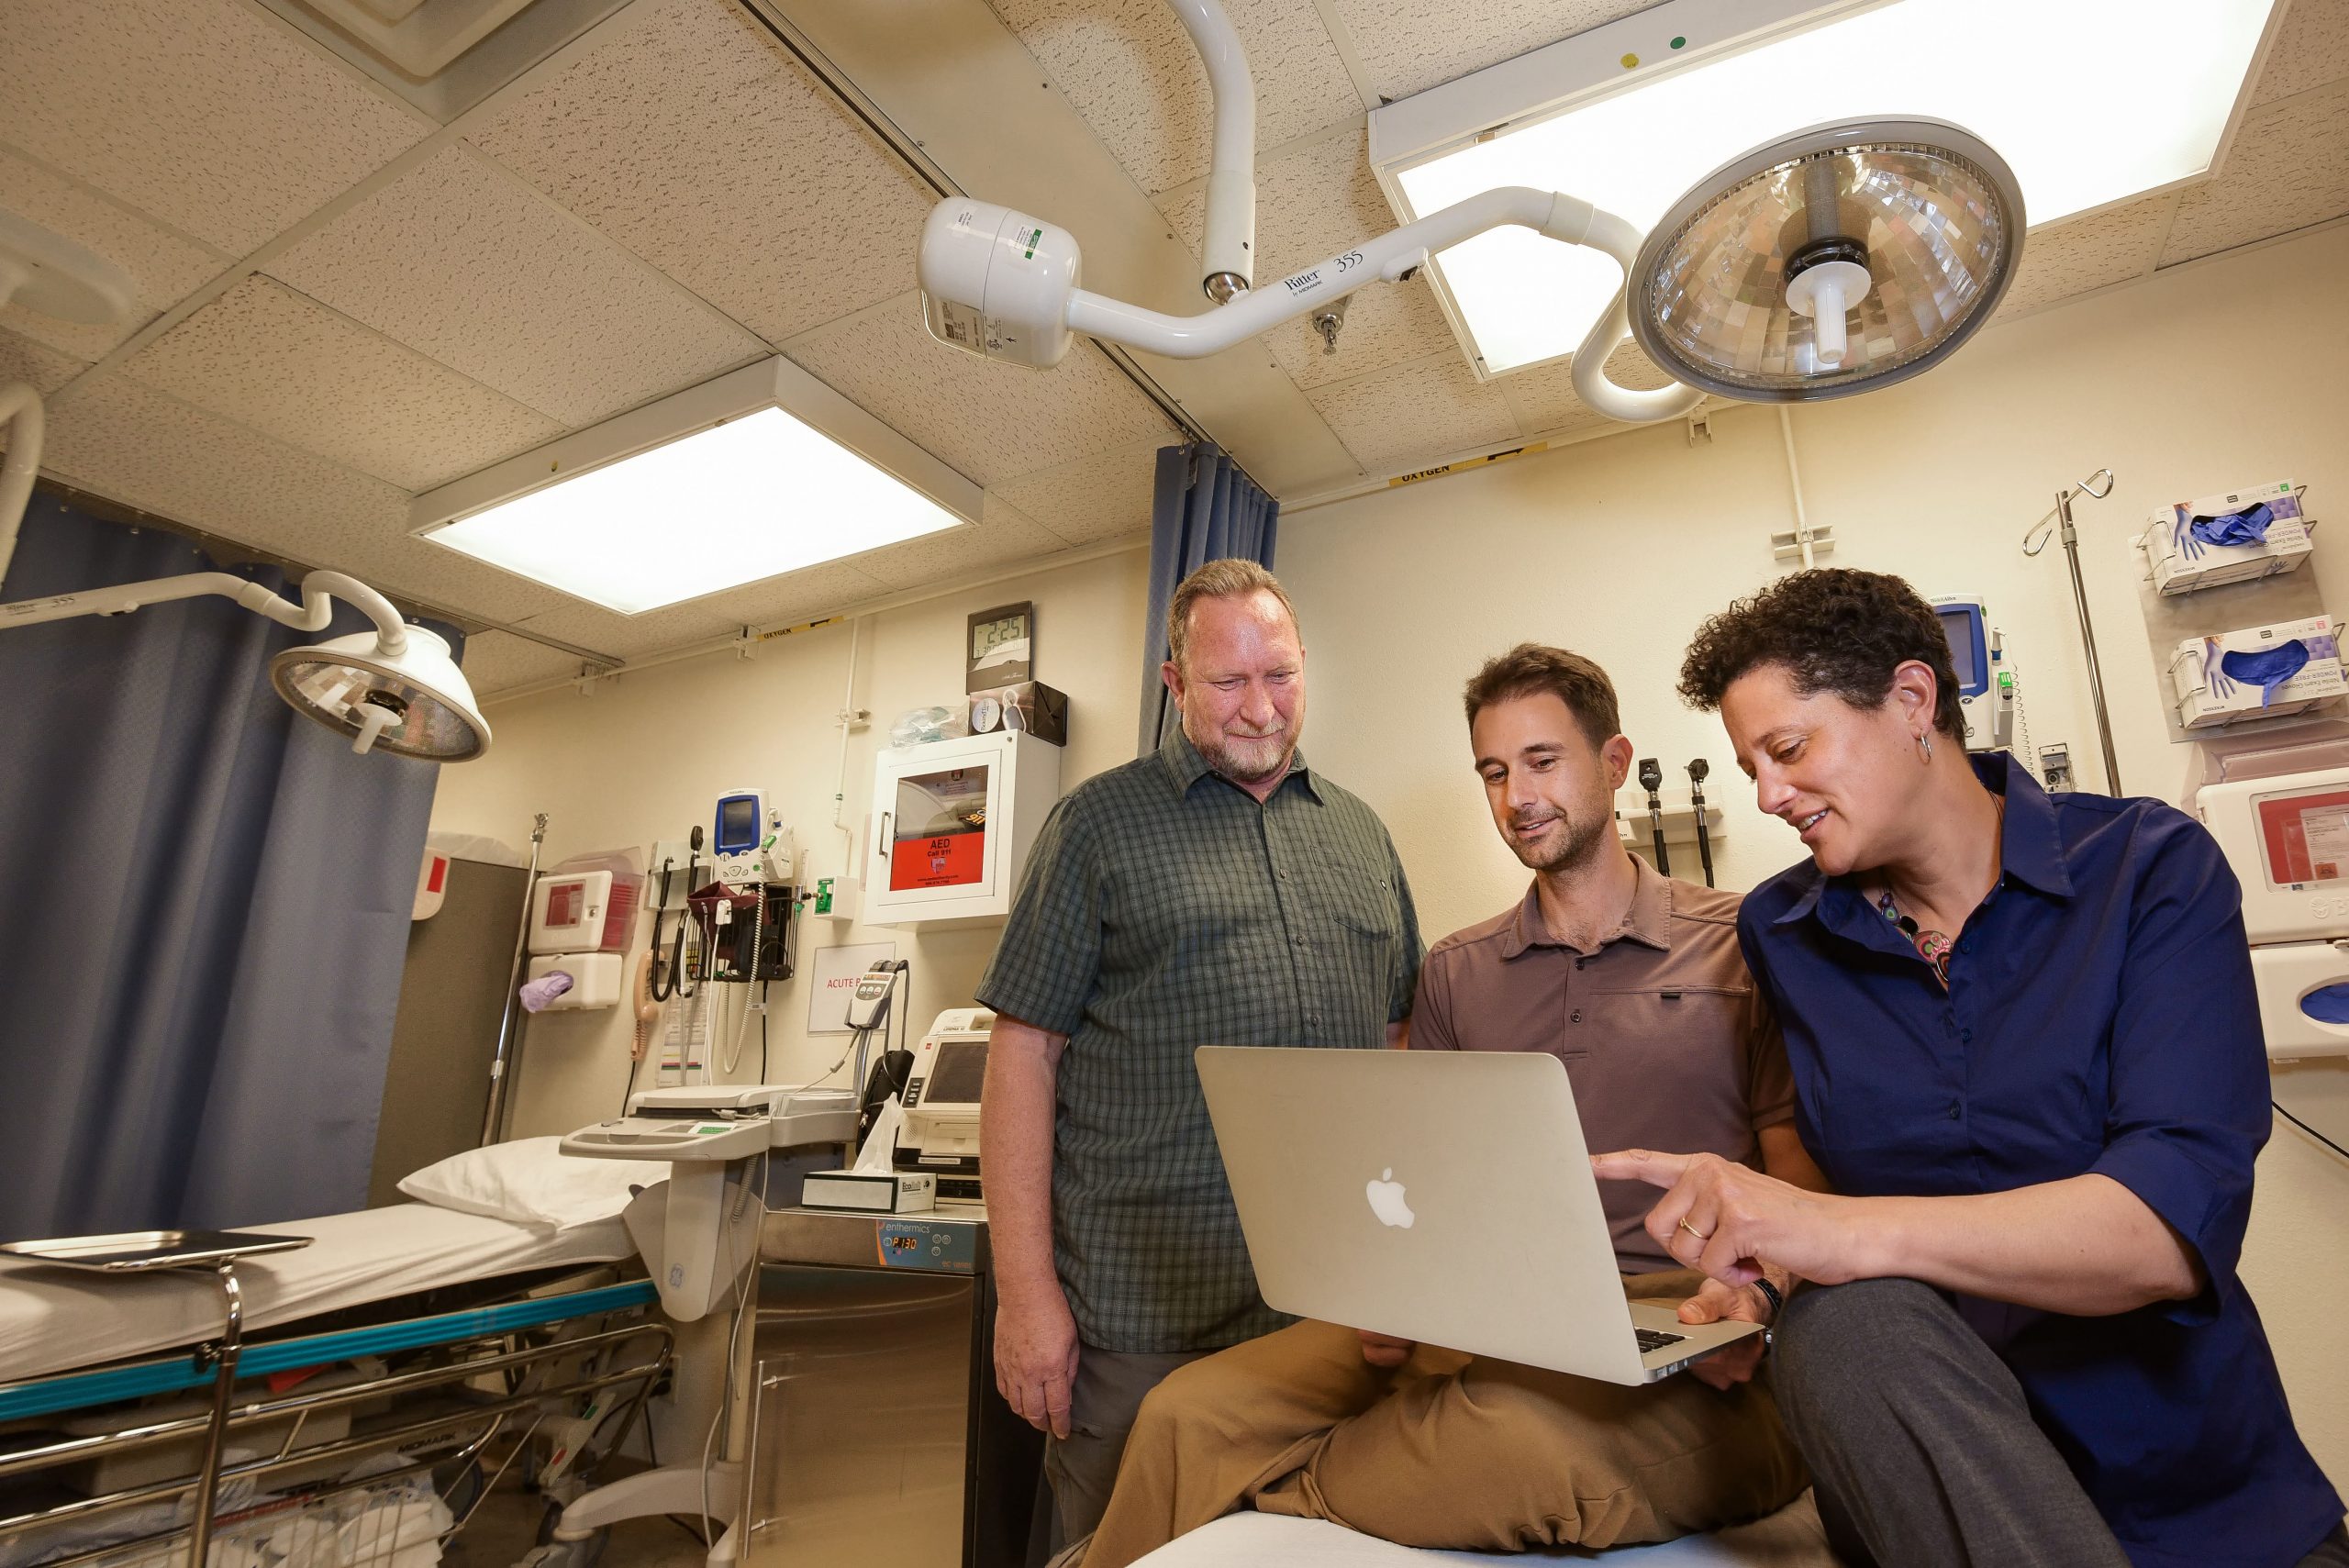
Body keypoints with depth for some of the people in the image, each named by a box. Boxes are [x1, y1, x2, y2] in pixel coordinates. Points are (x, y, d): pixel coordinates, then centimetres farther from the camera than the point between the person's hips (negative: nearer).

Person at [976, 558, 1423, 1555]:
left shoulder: (1361, 835, 10)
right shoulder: (1101, 822, -3)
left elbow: (1400, 1044, 14)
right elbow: (1023, 1053, -7)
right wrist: (1026, 1295, -11)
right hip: (1142, 1313, -4)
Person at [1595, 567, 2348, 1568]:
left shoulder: (2151, 867, -7)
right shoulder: (1778, 933, 2)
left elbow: (2180, 1222, -19)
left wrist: (1843, 1231, -32)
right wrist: (1751, 1268, -9)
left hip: (2197, 1481, 0)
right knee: (1846, 1324, -30)